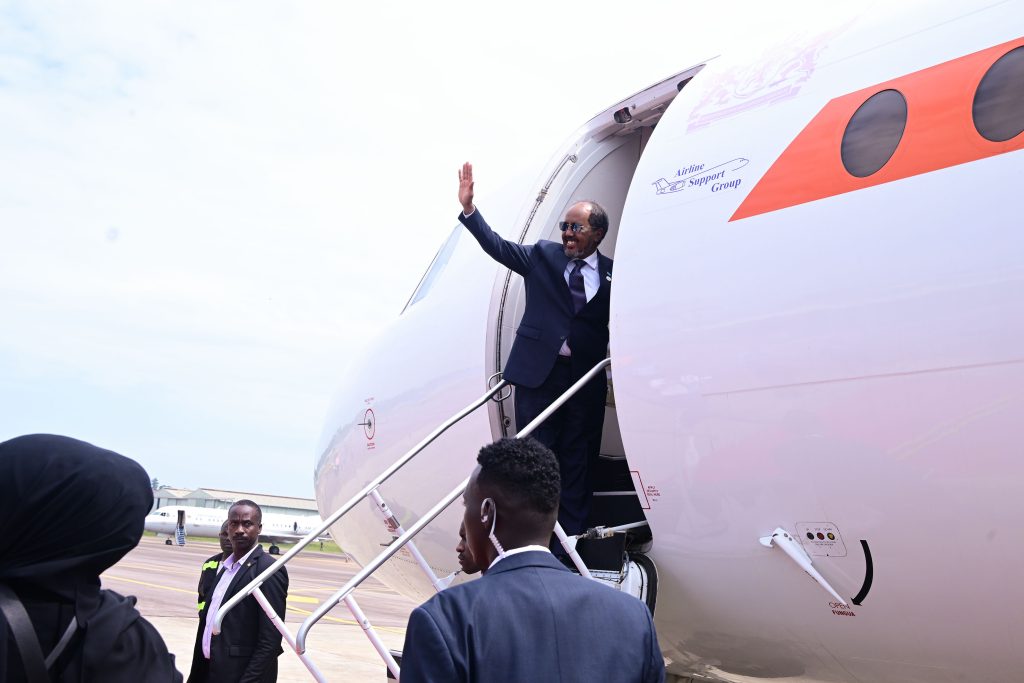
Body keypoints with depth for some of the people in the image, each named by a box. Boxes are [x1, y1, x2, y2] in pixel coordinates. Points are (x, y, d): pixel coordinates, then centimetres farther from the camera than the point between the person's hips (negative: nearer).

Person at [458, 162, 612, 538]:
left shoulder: (612, 274, 3)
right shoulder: (543, 256, 5)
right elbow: (498, 246, -4)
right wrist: (468, 207, -16)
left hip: (586, 378, 0)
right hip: (538, 371, 0)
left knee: (576, 461, 7)